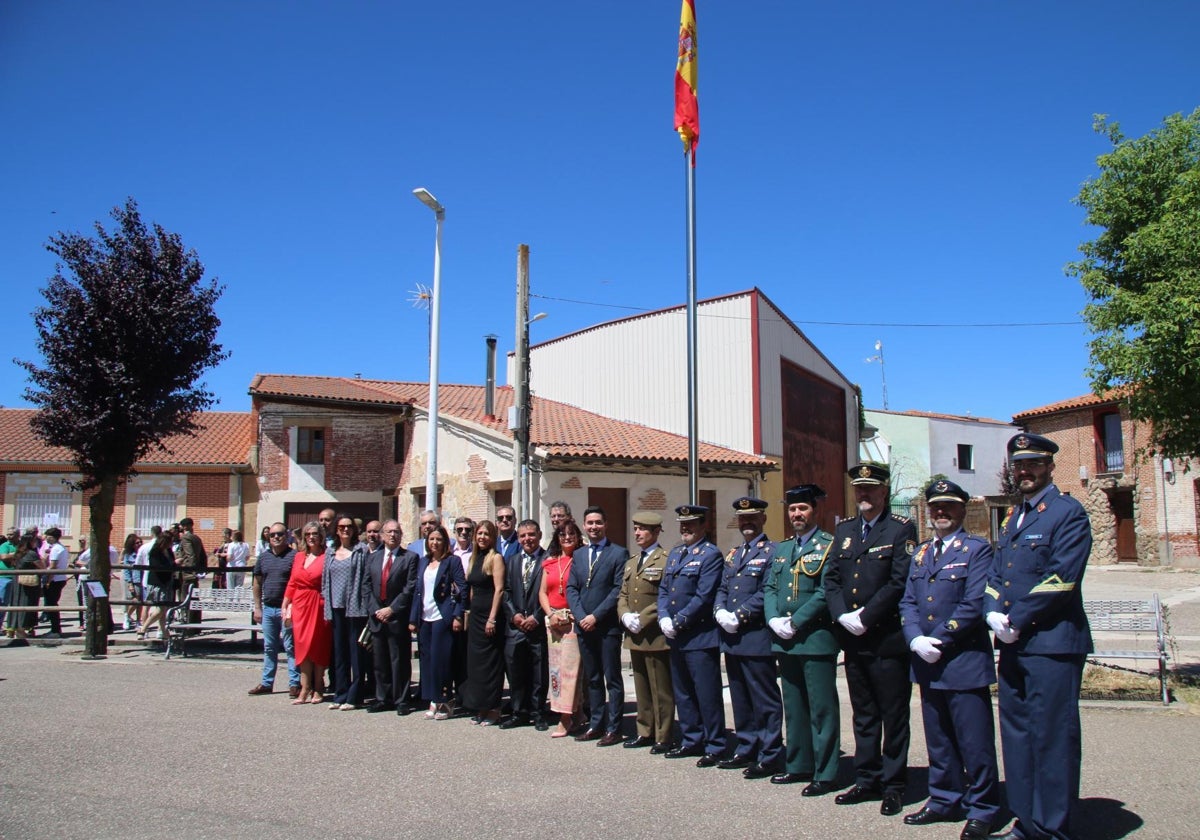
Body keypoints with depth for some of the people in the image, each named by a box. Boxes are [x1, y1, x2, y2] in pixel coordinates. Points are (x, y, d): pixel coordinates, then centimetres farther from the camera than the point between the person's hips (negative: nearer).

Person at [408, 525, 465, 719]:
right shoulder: (423, 562, 15)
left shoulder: (452, 561, -3)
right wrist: (413, 619, 10)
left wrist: (457, 616, -15)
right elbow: (417, 591, 15)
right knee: (427, 659, 6)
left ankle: (443, 701, 6)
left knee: (440, 659, -5)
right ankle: (433, 702, 14)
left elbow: (462, 589, -7)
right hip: (424, 618, 6)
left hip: (442, 617, -6)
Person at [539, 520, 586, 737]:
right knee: (555, 666, 6)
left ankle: (566, 719, -3)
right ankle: (573, 716, 15)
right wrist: (551, 614, -3)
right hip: (553, 619, 6)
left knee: (570, 666, -8)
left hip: (574, 620, -6)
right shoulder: (549, 563, 14)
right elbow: (542, 592, 12)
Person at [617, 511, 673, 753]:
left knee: (661, 690, 0)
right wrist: (625, 615, -2)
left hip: (656, 635, -8)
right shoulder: (631, 561, 17)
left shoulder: (666, 560, -9)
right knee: (641, 688, 15)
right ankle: (645, 732, 25)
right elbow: (622, 594, 18)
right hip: (634, 636, 8)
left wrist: (643, 619, -16)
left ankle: (663, 737, 9)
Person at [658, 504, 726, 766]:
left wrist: (678, 622, -15)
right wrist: (664, 618, -2)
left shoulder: (711, 555, -9)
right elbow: (663, 590, 15)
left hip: (701, 636, -8)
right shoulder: (674, 554, 16)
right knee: (683, 694, 15)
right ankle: (691, 741, 27)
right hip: (676, 637, 8)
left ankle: (715, 747, 9)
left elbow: (704, 597, -16)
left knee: (707, 695, -1)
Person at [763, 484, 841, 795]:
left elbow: (825, 592, -14)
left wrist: (795, 623, -16)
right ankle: (798, 766, 25)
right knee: (794, 708, 15)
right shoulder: (781, 549, 17)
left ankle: (826, 774, 5)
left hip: (816, 639, -7)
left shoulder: (829, 545, -5)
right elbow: (769, 588, 14)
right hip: (785, 641, 7)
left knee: (822, 709, -1)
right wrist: (774, 620, -4)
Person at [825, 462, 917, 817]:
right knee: (863, 716, 15)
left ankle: (893, 785, 14)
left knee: (893, 716, 4)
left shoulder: (901, 529, -5)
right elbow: (831, 578, 8)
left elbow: (899, 583, -14)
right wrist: (843, 616, -7)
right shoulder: (844, 529, 12)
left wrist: (866, 617, -16)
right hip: (853, 640, 6)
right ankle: (866, 780, 24)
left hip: (887, 639, -6)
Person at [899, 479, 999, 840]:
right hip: (927, 662, 6)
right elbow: (908, 602, 9)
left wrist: (939, 639, -15)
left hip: (964, 661, -6)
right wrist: (916, 640, -8)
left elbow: (974, 604, -13)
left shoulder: (977, 549, -4)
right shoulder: (920, 553, 15)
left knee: (974, 742, 1)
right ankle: (944, 801, 26)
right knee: (938, 740, 15)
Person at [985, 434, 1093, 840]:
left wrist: (1015, 619, -14)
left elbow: (1062, 578, -17)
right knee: (1017, 735, 12)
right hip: (1014, 644, 8)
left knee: (1051, 737, -2)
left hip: (1052, 643, -8)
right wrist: (994, 613, -2)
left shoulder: (1068, 513, -7)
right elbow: (996, 573, 17)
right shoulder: (1013, 516, 18)